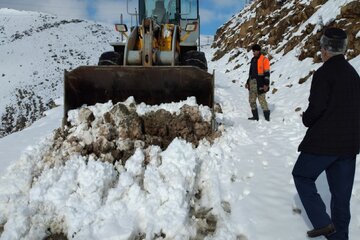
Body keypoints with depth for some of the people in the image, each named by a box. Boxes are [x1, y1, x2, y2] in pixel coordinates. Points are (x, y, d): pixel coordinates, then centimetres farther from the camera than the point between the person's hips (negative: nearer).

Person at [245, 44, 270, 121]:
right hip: (252, 83, 8)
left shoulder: (264, 59, -7)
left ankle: (267, 117, 0)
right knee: (252, 100, 9)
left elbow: (267, 73, -12)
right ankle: (255, 116, 18)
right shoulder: (253, 60, 16)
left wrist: (266, 84, -19)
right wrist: (248, 82, 20)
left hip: (260, 84, -8)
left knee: (262, 100, -7)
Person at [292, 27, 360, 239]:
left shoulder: (324, 73, -14)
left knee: (302, 176, 12)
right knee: (341, 191, 14)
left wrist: (306, 119, 0)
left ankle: (323, 223, 4)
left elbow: (315, 108, -20)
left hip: (324, 141, -7)